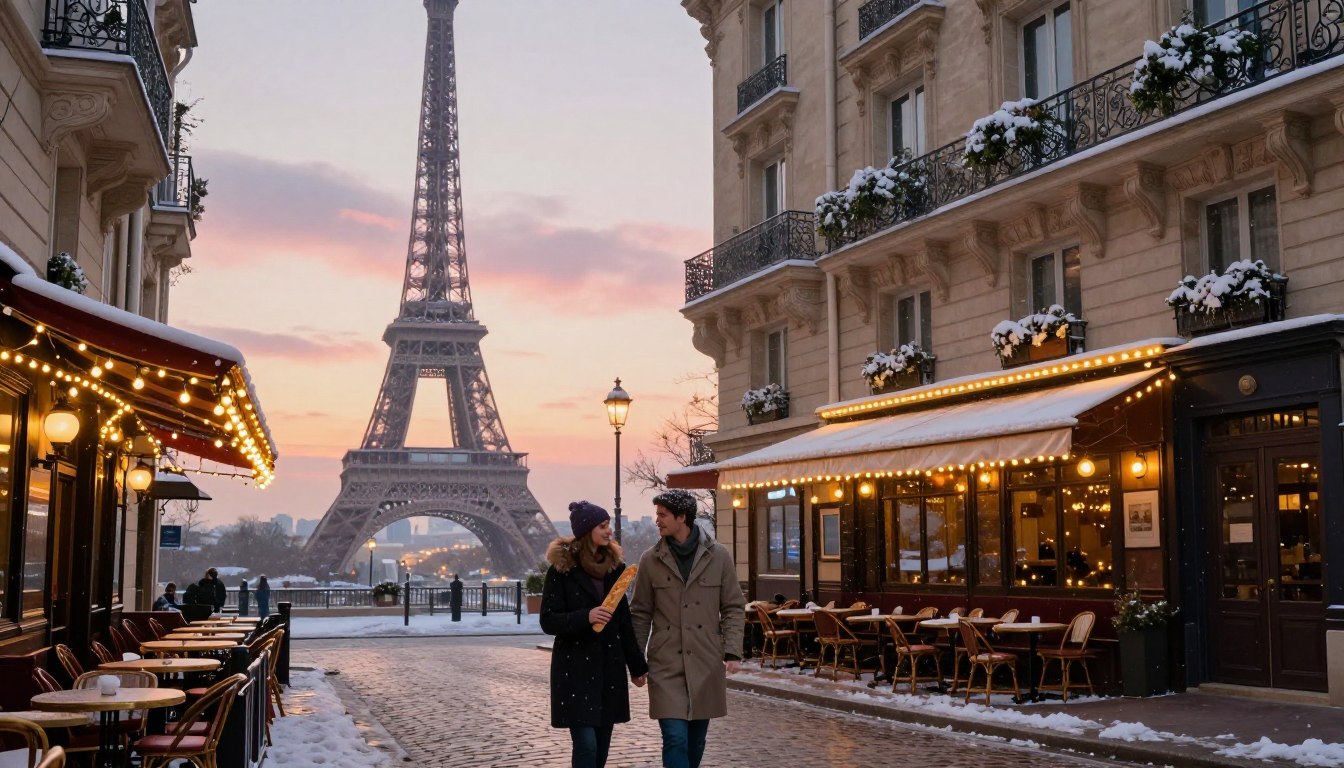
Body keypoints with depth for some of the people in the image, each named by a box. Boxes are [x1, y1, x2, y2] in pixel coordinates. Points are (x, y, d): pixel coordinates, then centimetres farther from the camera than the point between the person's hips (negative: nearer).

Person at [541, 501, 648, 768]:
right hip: (575, 668, -5)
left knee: (601, 745, 8)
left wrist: (637, 665, 14)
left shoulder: (613, 565, 9)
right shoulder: (561, 569, -7)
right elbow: (548, 621, -9)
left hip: (610, 666, 5)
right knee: (586, 744, -12)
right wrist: (585, 617, -25)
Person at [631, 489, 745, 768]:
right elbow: (641, 614, 6)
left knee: (696, 739, 11)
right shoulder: (650, 560, 1)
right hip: (666, 664, -1)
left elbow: (733, 608, 4)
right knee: (675, 738, -10)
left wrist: (732, 652, -5)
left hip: (706, 663, 1)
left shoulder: (719, 556, 1)